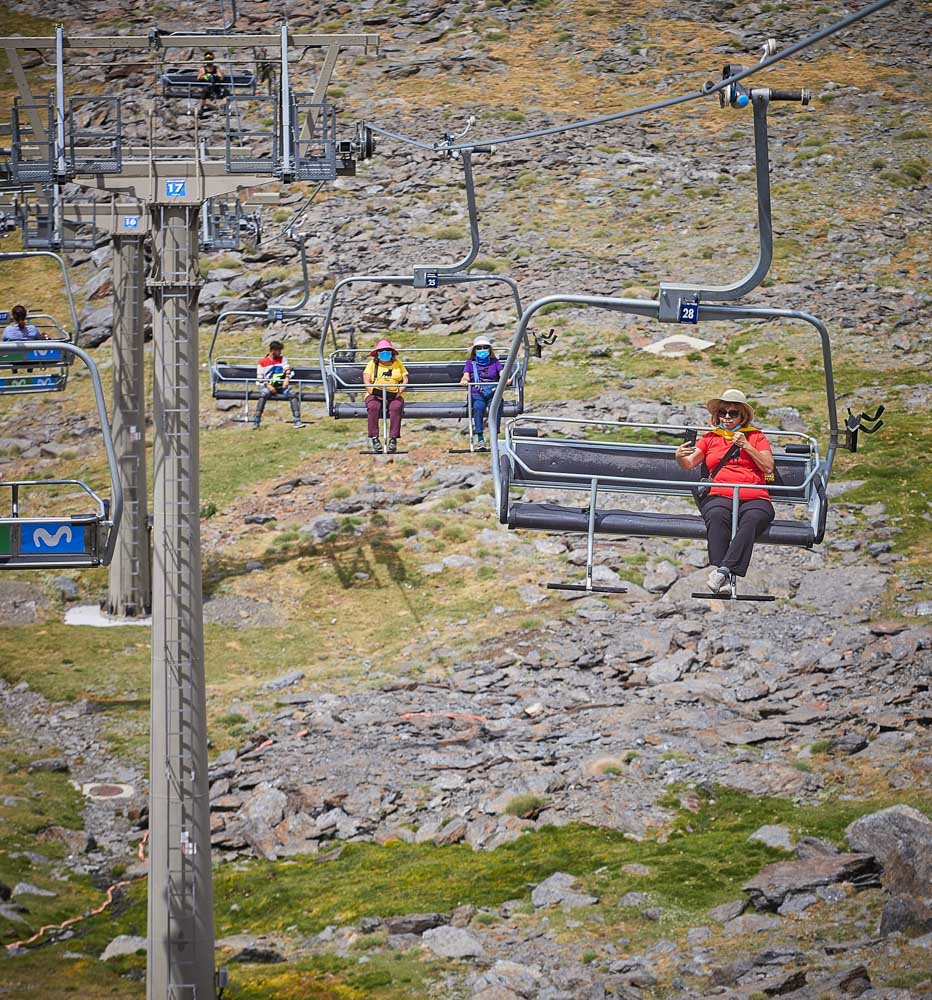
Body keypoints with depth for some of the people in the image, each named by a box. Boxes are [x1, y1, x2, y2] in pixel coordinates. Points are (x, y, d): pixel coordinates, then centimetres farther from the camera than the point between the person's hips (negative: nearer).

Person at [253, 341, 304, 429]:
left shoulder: (282, 359, 15)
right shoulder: (262, 362, 5)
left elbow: (287, 369, 2)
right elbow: (259, 378, 1)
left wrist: (287, 379, -19)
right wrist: (268, 386, -15)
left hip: (281, 386, 3)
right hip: (267, 386, -3)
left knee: (292, 393, -25)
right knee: (264, 393, -35)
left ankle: (297, 421, -28)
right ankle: (256, 421, -36)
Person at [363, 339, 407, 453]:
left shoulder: (398, 363, 16)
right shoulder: (372, 364, 12)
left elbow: (405, 380, 9)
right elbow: (366, 381, 1)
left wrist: (400, 391, -10)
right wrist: (374, 392, -15)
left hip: (394, 396, 0)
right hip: (375, 395, 0)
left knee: (396, 408, -34)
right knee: (373, 407, -35)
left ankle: (393, 438, -36)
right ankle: (374, 437, -35)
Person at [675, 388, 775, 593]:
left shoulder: (755, 436, 23)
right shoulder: (710, 438, 26)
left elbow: (768, 466, 11)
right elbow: (690, 463, 17)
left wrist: (746, 446, 1)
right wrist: (680, 457, -6)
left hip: (754, 497, -1)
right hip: (719, 496, 1)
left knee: (752, 519, -37)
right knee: (716, 516, -37)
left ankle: (724, 569, -52)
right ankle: (716, 567, -54)